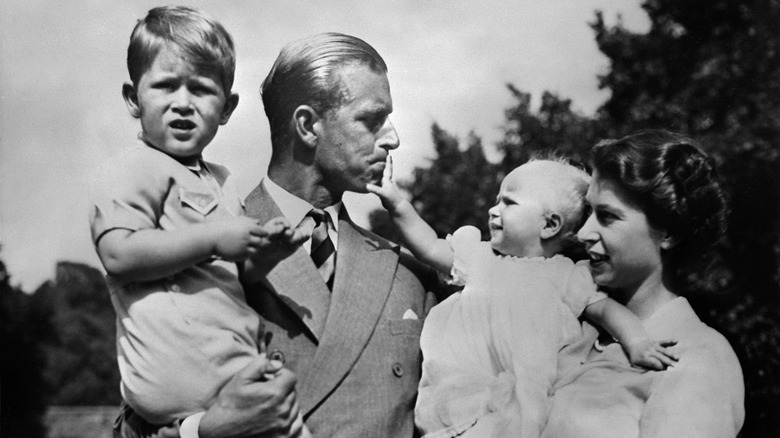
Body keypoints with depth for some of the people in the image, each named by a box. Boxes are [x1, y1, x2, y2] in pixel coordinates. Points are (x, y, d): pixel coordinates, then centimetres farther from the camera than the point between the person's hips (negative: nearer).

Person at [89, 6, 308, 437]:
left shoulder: (218, 180, 24)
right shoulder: (132, 170, -5)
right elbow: (119, 256, -19)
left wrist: (267, 246, 13)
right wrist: (213, 238, -19)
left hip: (239, 354, 9)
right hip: (185, 367, -9)